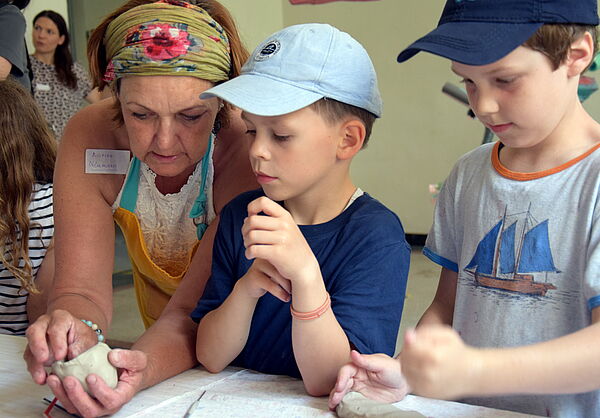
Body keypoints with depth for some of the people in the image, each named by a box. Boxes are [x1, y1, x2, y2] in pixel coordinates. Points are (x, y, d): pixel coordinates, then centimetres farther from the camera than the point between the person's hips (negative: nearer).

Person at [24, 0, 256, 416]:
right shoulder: (91, 137, -18)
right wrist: (74, 333, -40)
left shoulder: (249, 151, -27)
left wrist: (145, 370, -47)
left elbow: (192, 310, -27)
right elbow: (83, 289, -18)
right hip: (160, 339, 4)